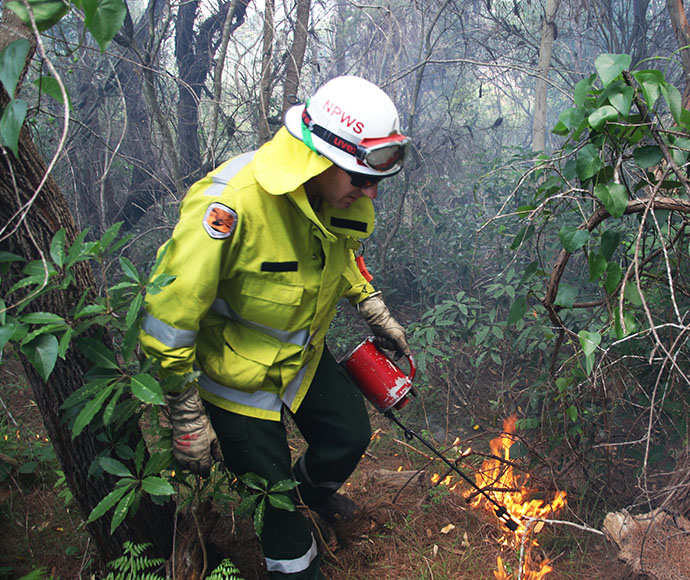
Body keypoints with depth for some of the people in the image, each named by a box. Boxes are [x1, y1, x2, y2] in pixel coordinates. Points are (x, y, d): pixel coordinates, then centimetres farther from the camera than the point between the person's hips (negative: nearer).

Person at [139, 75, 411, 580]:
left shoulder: (346, 195, -13)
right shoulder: (233, 202, -38)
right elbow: (169, 315, -30)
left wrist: (378, 315, 10)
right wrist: (188, 419, -22)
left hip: (305, 354, 7)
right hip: (238, 374, -6)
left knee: (351, 435, 19)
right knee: (274, 498, 6)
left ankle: (313, 487, 55)